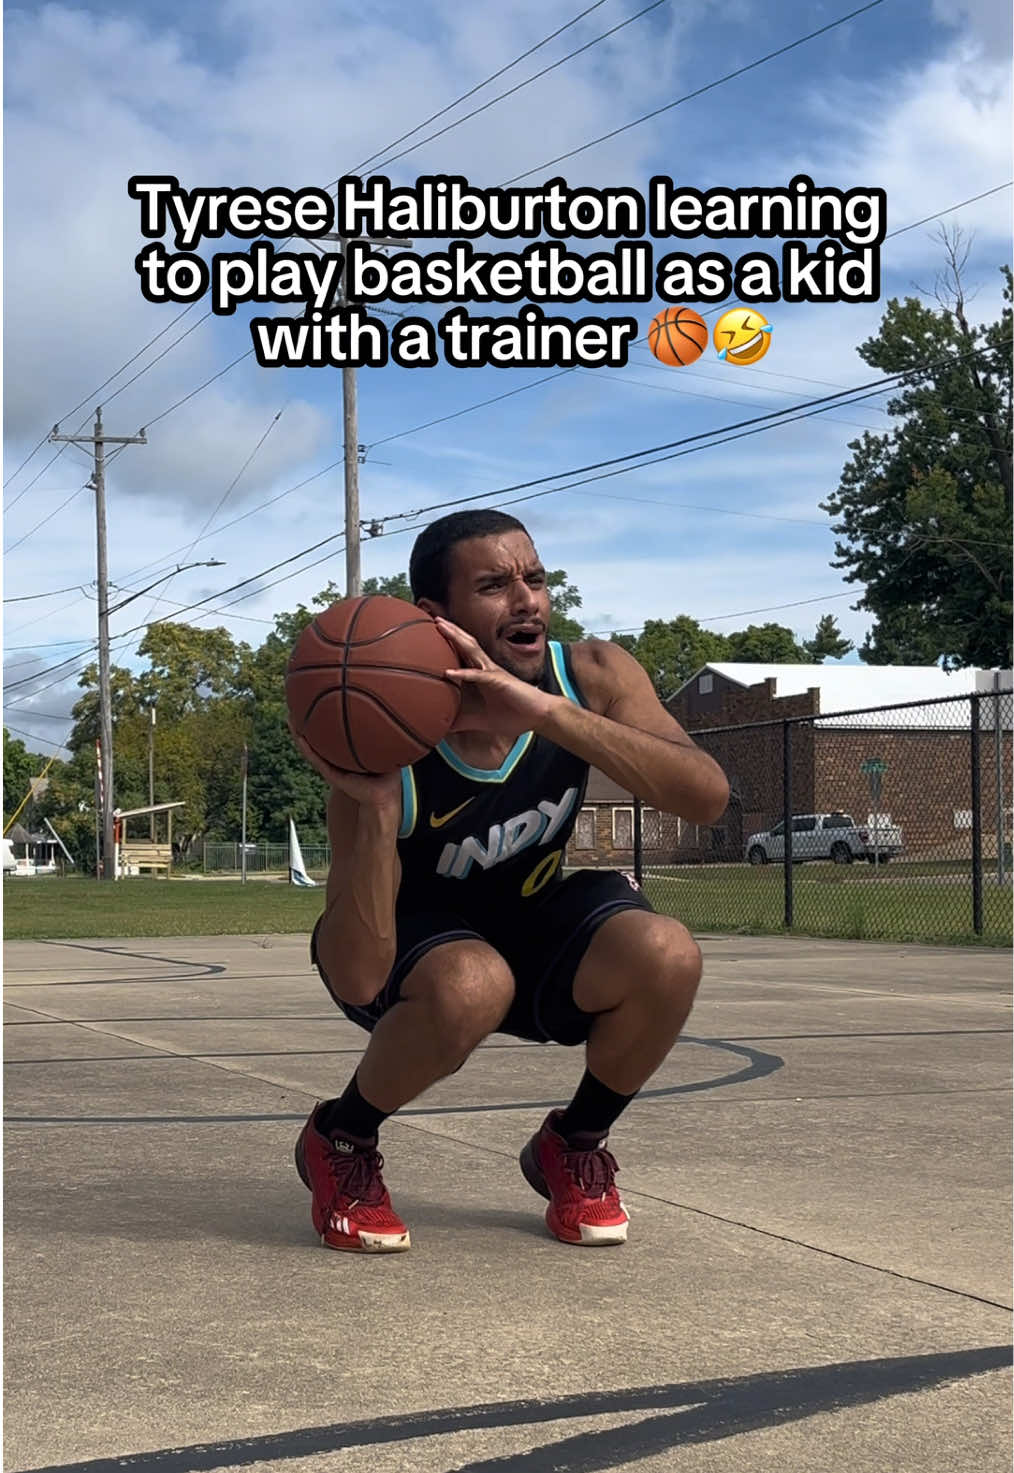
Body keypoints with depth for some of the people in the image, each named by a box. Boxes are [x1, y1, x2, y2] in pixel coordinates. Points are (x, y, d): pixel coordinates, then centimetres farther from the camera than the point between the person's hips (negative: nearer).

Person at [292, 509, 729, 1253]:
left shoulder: (592, 676, -19)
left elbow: (709, 798, -36)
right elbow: (359, 981, -33)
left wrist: (550, 711, -45)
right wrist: (375, 811, -48)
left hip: (535, 921, 3)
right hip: (412, 938, -3)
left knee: (667, 956, -27)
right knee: (472, 986, -38)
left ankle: (573, 1147, 2)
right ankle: (339, 1142, -5)